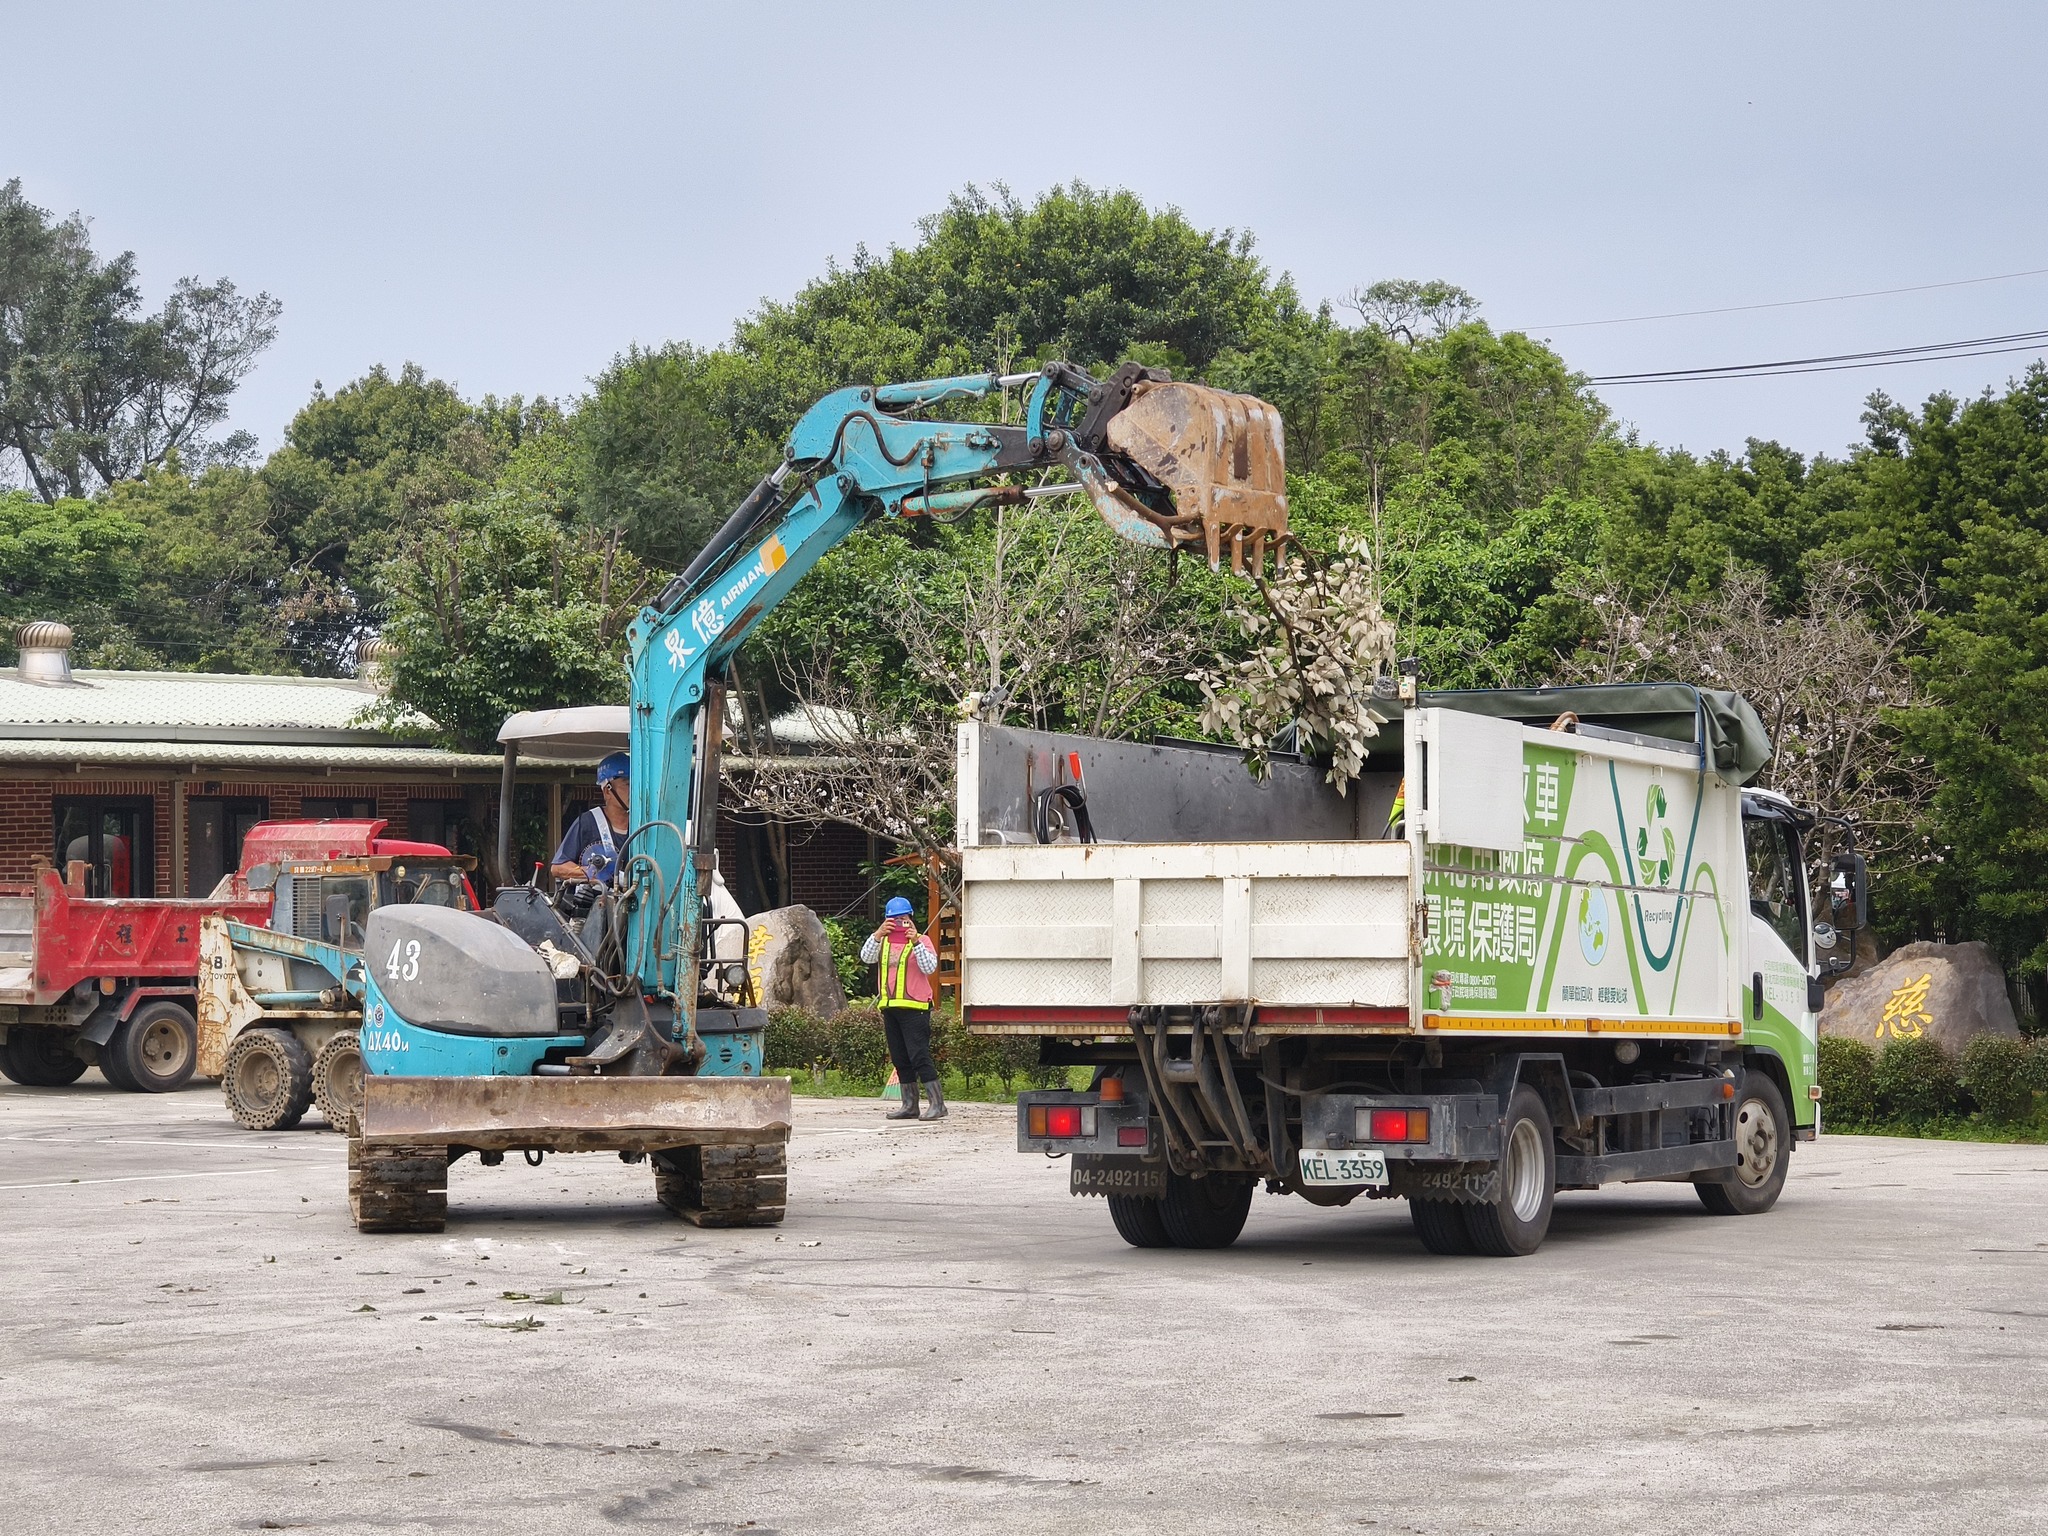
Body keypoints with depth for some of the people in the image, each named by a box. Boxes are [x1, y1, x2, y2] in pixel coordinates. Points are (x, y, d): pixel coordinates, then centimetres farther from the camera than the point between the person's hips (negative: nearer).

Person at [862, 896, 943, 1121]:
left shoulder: (921, 941, 0)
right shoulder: (883, 941, 14)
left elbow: (930, 967, -14)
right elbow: (866, 957, -3)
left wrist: (916, 942, -23)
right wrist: (877, 935, -16)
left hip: (914, 1007, -6)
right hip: (889, 1008, 6)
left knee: (919, 1056, -13)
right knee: (900, 1059, 10)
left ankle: (937, 1103, -13)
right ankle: (910, 1105, 16)